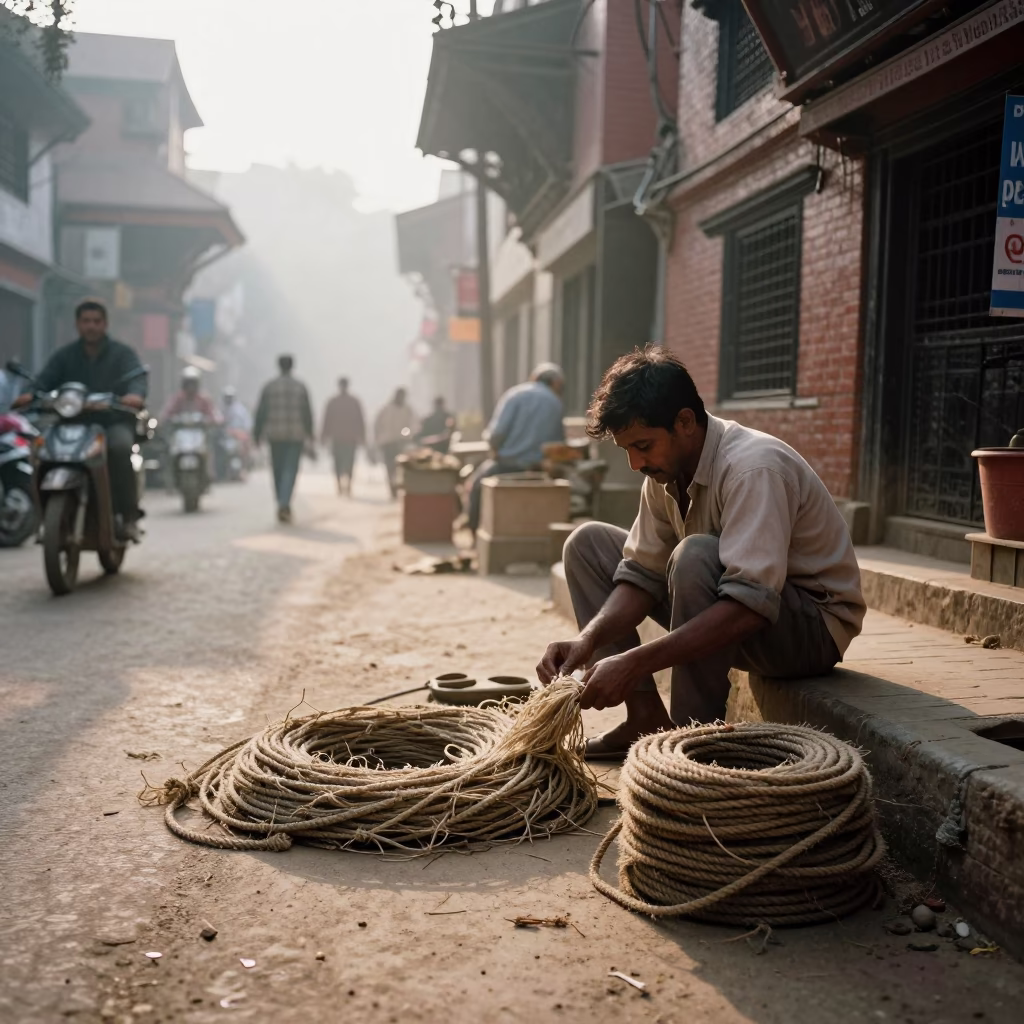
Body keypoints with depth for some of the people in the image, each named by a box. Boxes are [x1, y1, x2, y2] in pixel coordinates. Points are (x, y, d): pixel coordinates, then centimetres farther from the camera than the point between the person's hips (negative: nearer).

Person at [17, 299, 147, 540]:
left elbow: (137, 377, -12)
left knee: (120, 446, -36)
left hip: (114, 422, -3)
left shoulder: (123, 353, 8)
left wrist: (135, 394, -37)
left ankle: (129, 515, -30)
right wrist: (32, 394, -24)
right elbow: (45, 380, 0)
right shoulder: (64, 356, 16)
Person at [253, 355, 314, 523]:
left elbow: (261, 413, -1)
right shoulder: (301, 388, 0)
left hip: (275, 435, 1)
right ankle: (284, 504, -22)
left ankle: (284, 507, 20)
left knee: (278, 471, 13)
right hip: (296, 435, -1)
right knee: (290, 470, -4)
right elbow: (307, 413, 0)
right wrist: (309, 434, 13)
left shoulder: (269, 387, 1)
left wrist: (257, 435, 4)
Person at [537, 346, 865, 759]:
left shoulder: (753, 468, -29)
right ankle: (646, 716, -4)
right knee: (588, 543, 0)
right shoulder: (667, 470, -4)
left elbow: (751, 607, -38)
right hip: (732, 615, 8)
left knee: (696, 556, -37)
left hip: (814, 625, -8)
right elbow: (642, 575, -3)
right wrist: (588, 641, -21)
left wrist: (635, 663, -41)